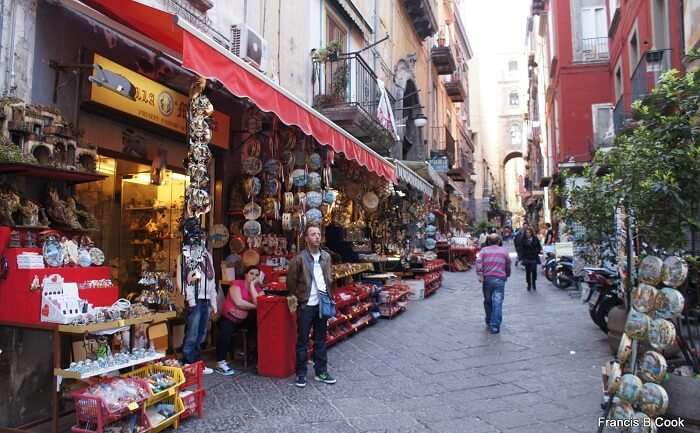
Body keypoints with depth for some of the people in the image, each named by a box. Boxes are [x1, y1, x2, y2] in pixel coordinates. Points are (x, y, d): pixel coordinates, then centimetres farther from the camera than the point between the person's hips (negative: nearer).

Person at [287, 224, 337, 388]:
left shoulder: (326, 257, 4)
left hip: (322, 304, 5)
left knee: (321, 340, 14)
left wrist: (330, 297, 7)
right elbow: (291, 282, -4)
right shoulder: (299, 259, -12)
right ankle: (301, 374, 19)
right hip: (306, 306, -4)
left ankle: (321, 372, 25)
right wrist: (300, 297, 0)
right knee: (302, 341, 7)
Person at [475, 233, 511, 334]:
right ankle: (495, 326, -10)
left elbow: (478, 262, -8)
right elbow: (508, 265, 13)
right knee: (497, 303, -5)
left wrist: (480, 274, -12)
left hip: (487, 278, 1)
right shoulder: (504, 251, 11)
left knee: (488, 301, 17)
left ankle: (489, 322, 30)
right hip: (500, 279, -1)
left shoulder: (484, 250, 8)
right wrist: (507, 275, 28)